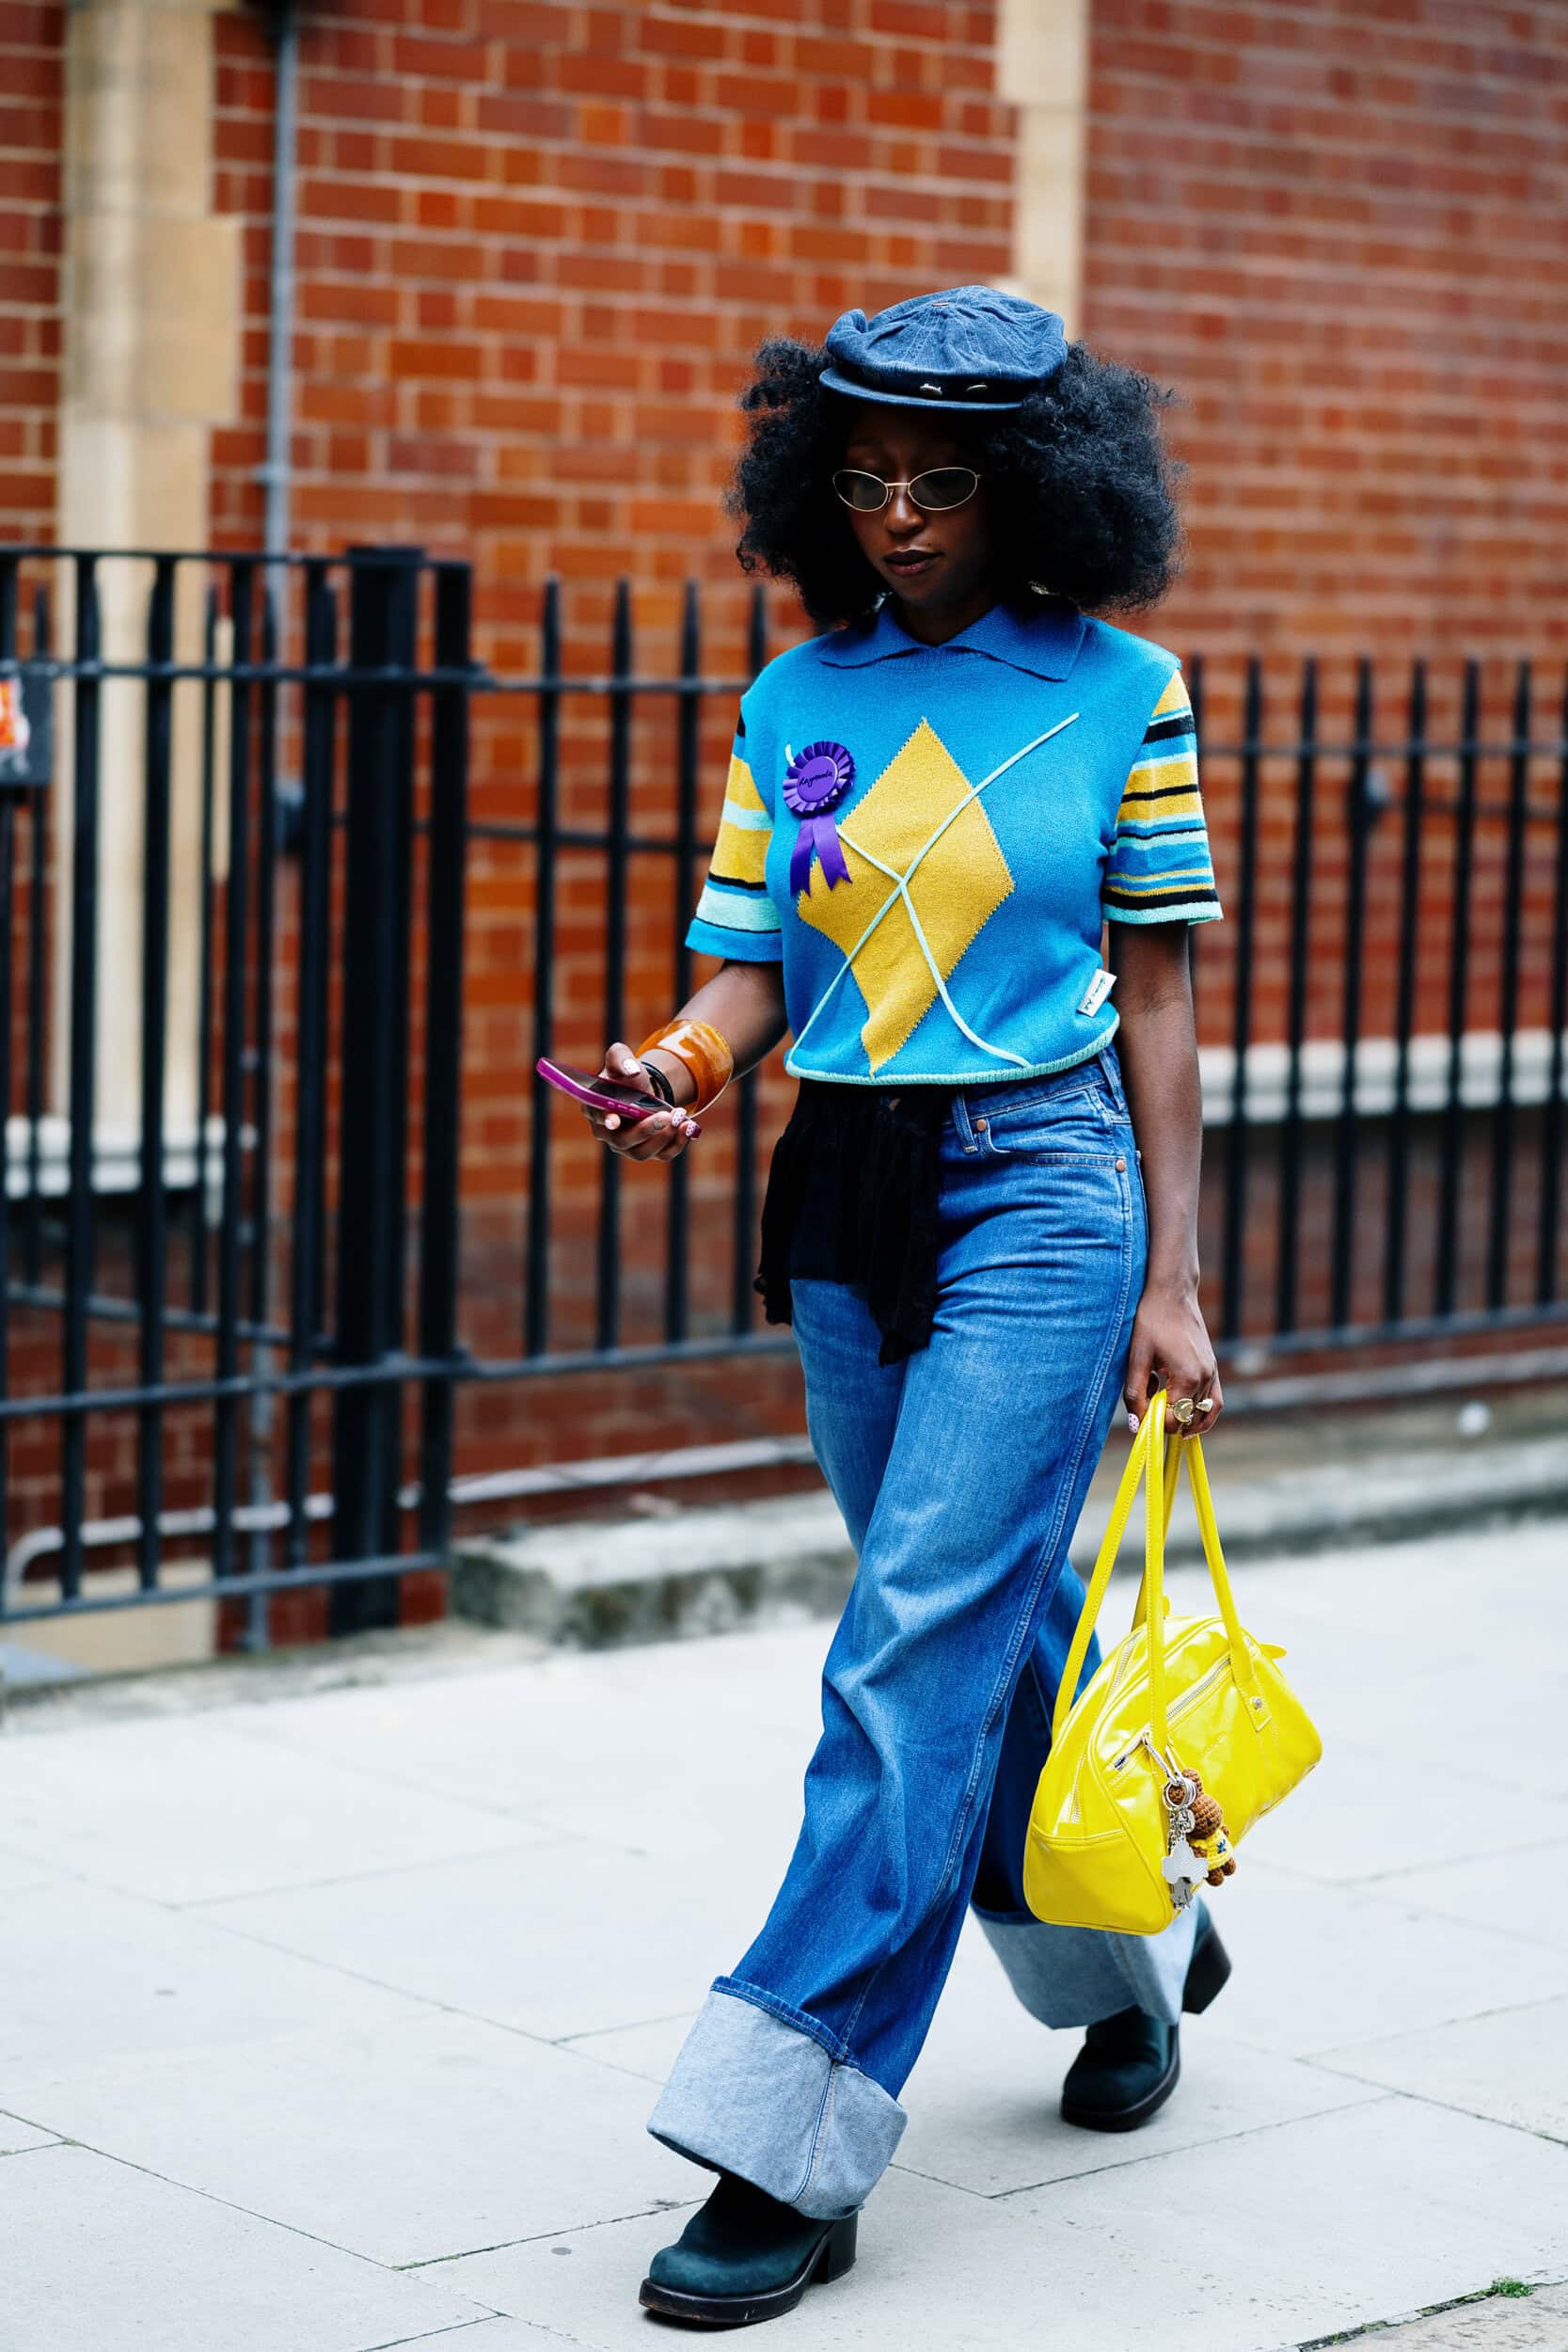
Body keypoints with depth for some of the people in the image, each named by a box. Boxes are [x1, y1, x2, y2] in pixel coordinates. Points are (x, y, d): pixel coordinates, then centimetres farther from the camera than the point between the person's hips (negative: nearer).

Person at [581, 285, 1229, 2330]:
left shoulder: (1122, 693, -2)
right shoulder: (795, 703, 8)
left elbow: (1156, 994, 0)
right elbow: (752, 967, 7)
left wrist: (1173, 1282, -2)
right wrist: (690, 1068, -17)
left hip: (1041, 1188, -5)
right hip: (844, 1195, 5)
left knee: (922, 1645, -11)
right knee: (997, 1625, 16)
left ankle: (795, 2149, -9)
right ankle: (1135, 1950, 42)